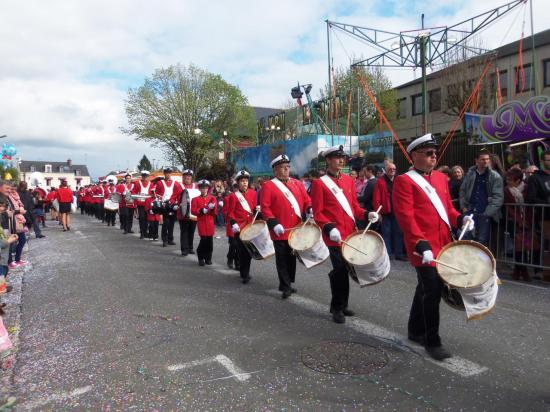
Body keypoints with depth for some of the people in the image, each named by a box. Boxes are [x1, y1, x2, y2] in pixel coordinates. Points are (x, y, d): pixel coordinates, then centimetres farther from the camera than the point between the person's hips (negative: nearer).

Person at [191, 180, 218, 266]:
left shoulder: (213, 198, 7)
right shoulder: (196, 199, 3)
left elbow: (215, 213, 5)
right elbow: (193, 211, -3)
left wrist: (213, 208, -16)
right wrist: (201, 210, -17)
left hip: (210, 223, 2)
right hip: (201, 222, -2)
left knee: (210, 240, 3)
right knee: (204, 240, -9)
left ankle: (208, 258, 17)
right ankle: (201, 258, 8)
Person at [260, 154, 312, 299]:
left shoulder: (297, 183, 12)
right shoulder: (268, 186, -4)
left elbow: (306, 199, 12)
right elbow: (264, 207, -9)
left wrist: (310, 210, -9)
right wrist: (274, 224, -19)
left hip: (297, 229, 5)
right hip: (281, 230, -5)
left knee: (292, 257, 15)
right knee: (282, 259, 1)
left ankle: (288, 283, 30)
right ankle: (285, 287, 10)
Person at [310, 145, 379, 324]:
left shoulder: (348, 180, 12)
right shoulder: (319, 183, -7)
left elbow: (354, 206, 16)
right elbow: (317, 213, -10)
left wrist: (366, 214, -2)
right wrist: (329, 228, -24)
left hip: (350, 233, 6)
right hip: (335, 236, -6)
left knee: (345, 269, 14)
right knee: (340, 271, -4)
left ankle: (342, 304, 30)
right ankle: (337, 308, 14)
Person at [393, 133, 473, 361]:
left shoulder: (441, 177, 14)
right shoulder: (404, 181, -10)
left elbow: (447, 208, 19)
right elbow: (405, 217, -17)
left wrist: (460, 219, -2)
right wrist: (422, 245, -25)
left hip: (442, 245, 8)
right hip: (424, 248, -8)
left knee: (426, 289, 17)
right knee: (432, 291, -6)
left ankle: (415, 331, 34)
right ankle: (432, 341, 10)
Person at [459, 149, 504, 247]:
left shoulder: (495, 176, -2)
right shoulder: (470, 174, 8)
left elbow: (498, 197, -8)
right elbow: (462, 191, 13)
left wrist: (488, 212, -14)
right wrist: (463, 206, 3)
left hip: (485, 214, -2)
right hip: (470, 212, 3)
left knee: (482, 242, 5)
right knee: (465, 238, 2)